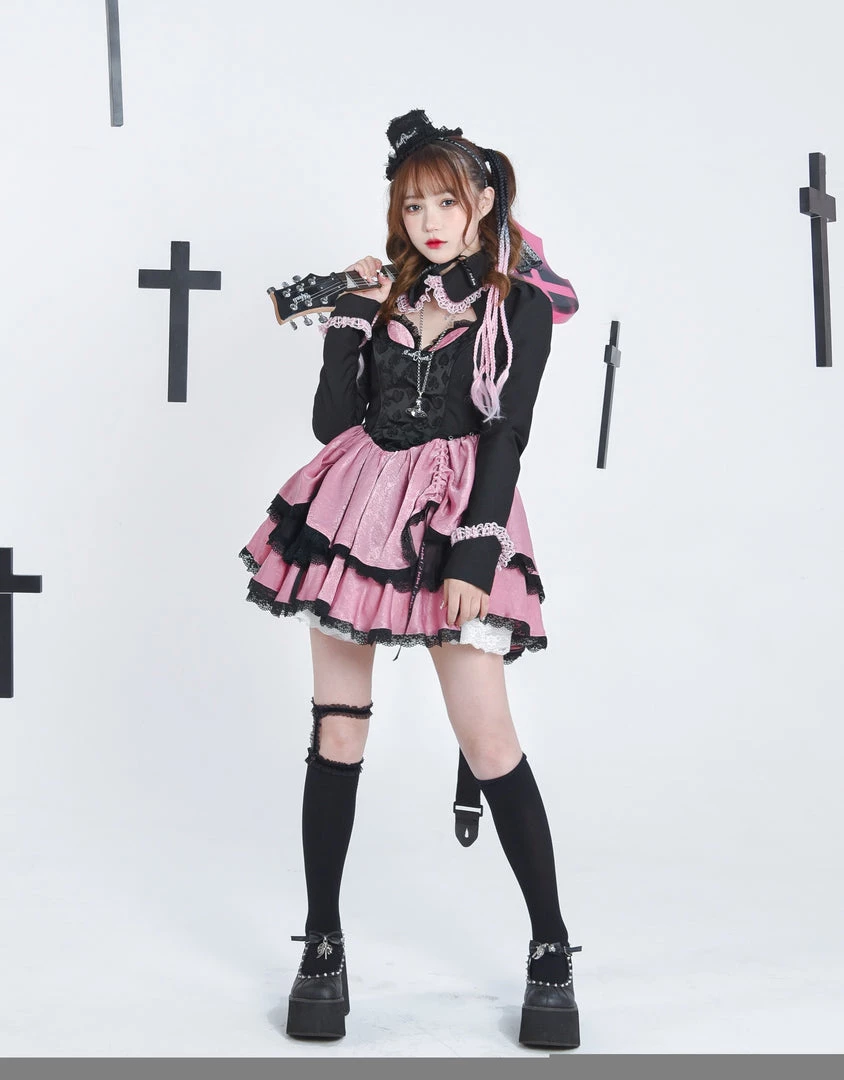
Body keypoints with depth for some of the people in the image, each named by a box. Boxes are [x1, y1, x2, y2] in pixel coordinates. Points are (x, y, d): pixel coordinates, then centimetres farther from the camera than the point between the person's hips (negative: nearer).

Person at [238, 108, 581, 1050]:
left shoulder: (519, 307, 3)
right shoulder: (382, 291, 12)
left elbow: (505, 437, -5)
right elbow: (331, 422, 5)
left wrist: (473, 557, -14)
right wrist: (350, 318, -3)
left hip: (454, 519, -3)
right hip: (355, 512, 4)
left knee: (487, 737, -8)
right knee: (336, 729, 4)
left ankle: (551, 949, 7)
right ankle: (322, 944, 16)